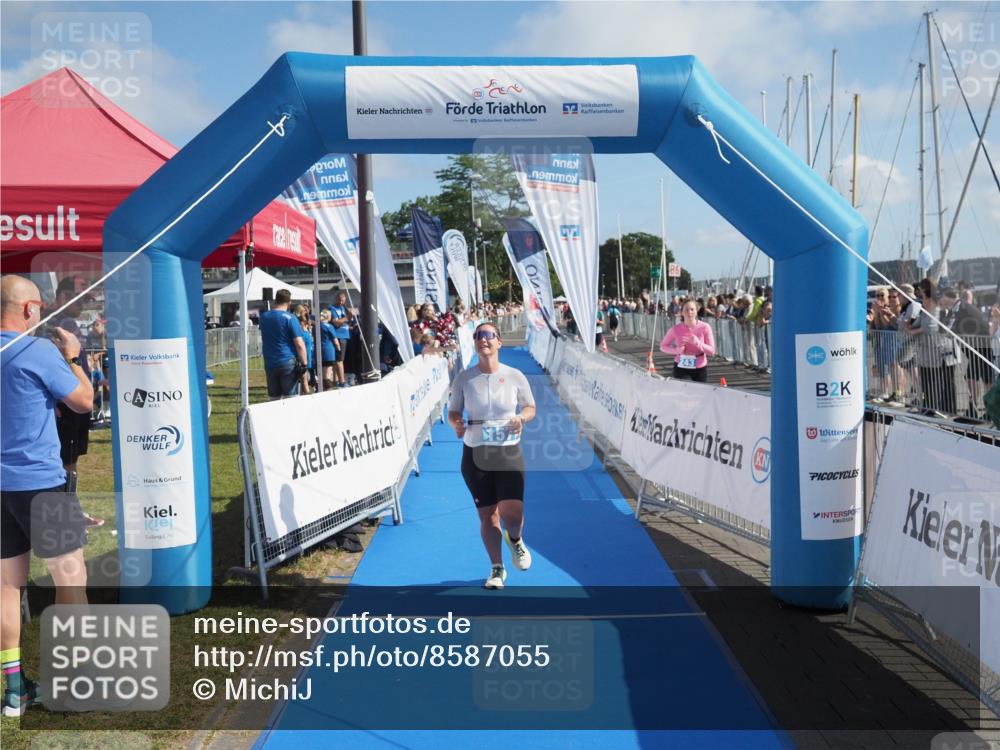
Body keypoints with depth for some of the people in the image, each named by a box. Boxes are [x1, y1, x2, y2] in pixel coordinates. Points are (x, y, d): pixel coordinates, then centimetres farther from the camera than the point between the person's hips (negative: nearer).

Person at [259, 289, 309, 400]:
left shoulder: (263, 317, 9)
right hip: (288, 362, -5)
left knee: (274, 398, 10)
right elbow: (299, 344, -14)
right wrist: (304, 363, -8)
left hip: (269, 363, 5)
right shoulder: (290, 318, -9)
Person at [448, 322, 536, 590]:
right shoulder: (463, 378, -2)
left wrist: (522, 418, -13)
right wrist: (456, 423, -15)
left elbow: (530, 407, 9)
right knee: (487, 516, 8)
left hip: (509, 453, -1)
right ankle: (497, 569, 29)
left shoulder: (514, 376, -3)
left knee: (512, 514, -9)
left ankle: (515, 540, 29)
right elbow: (453, 411, 7)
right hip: (475, 454, 1)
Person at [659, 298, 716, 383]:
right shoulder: (676, 329, -9)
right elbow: (663, 346, 2)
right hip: (681, 368, -1)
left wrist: (697, 342, -25)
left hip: (700, 369, 1)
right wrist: (676, 350, -17)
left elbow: (711, 351, -8)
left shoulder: (705, 327, -10)